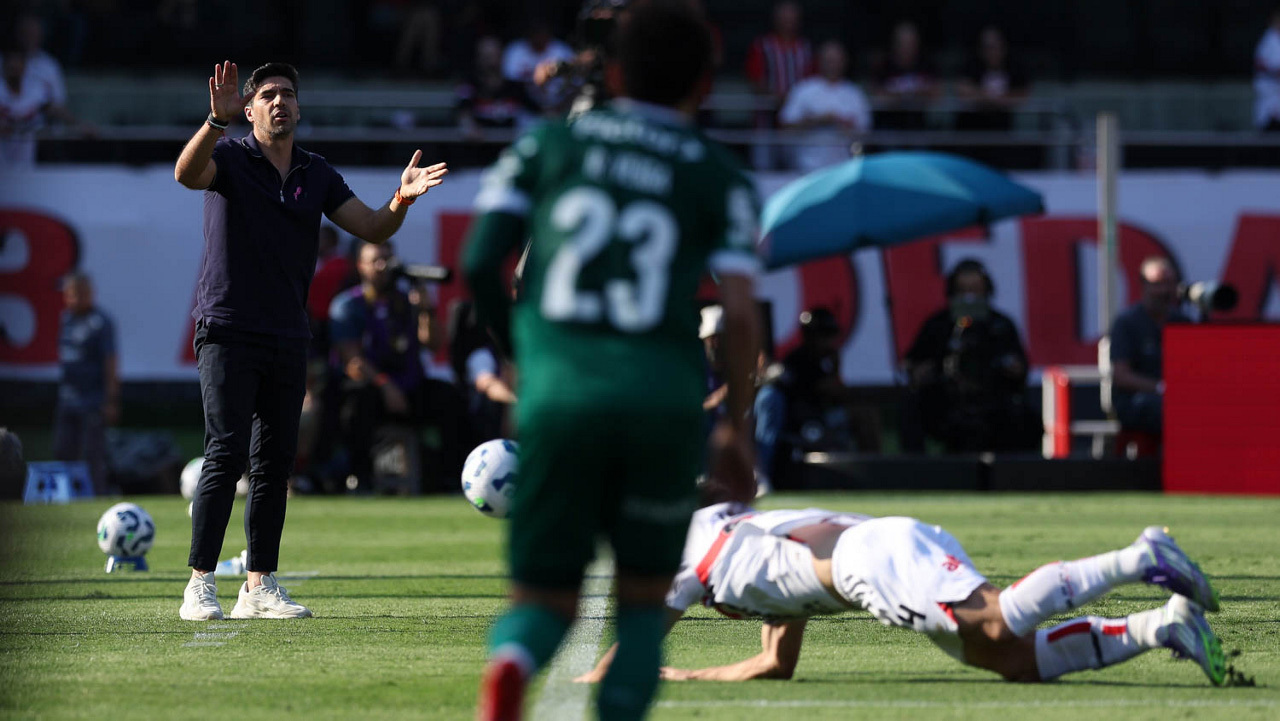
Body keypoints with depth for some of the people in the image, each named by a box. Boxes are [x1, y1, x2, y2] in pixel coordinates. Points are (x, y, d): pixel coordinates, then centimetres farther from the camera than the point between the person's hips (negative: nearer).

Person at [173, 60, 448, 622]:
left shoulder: (318, 175, 13)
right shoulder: (229, 158, -2)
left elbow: (372, 229, 10)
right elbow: (187, 173, -24)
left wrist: (399, 201, -11)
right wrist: (217, 119, -41)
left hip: (288, 338, 5)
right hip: (228, 331, -5)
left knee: (275, 463, 5)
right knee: (226, 452, -13)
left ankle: (260, 587, 9)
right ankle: (200, 584, -12)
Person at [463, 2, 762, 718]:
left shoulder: (548, 144, 14)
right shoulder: (719, 176, 10)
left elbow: (480, 263, 7)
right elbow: (739, 312, -1)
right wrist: (737, 427, 10)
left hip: (557, 389, 1)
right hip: (664, 392, -1)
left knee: (545, 598, 9)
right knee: (644, 597, 18)